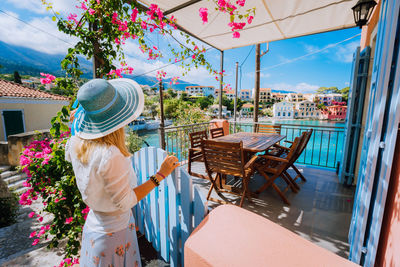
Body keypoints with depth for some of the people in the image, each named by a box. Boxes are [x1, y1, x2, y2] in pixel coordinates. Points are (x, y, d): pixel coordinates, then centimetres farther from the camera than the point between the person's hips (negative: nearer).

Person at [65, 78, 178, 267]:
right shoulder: (110, 155, -37)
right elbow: (125, 202, -27)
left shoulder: (77, 142, -14)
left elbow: (68, 155, 13)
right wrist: (160, 175, -26)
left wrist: (76, 125, 15)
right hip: (114, 232, -6)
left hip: (93, 223, 7)